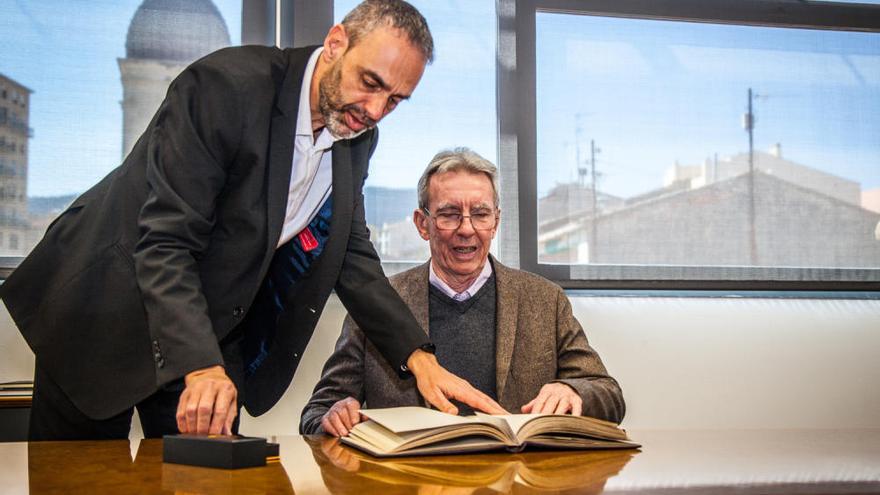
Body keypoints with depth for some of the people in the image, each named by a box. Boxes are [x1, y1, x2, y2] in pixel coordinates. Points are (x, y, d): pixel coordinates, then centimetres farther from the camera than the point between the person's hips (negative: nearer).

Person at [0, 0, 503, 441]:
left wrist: (419, 358, -10)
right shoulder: (227, 85, -26)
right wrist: (201, 368, -41)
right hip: (105, 309, -5)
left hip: (213, 333, 6)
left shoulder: (357, 138, -3)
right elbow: (165, 242, -29)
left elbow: (352, 255, 2)